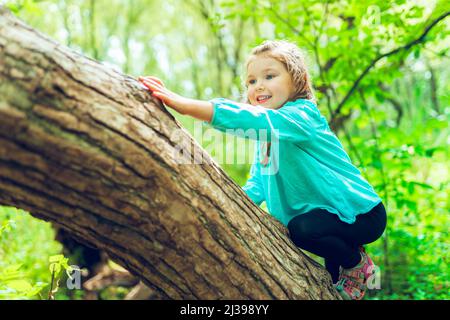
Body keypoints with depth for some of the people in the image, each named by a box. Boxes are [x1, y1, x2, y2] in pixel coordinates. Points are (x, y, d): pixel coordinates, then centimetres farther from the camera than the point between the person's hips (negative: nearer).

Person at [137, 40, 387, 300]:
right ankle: (334, 274, 24)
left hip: (361, 213, -9)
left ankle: (357, 263, 0)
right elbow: (257, 185, 6)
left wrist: (184, 104, -50)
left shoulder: (302, 115, -23)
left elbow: (255, 119, -42)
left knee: (302, 228, -32)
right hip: (317, 212, 9)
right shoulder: (266, 134, 6)